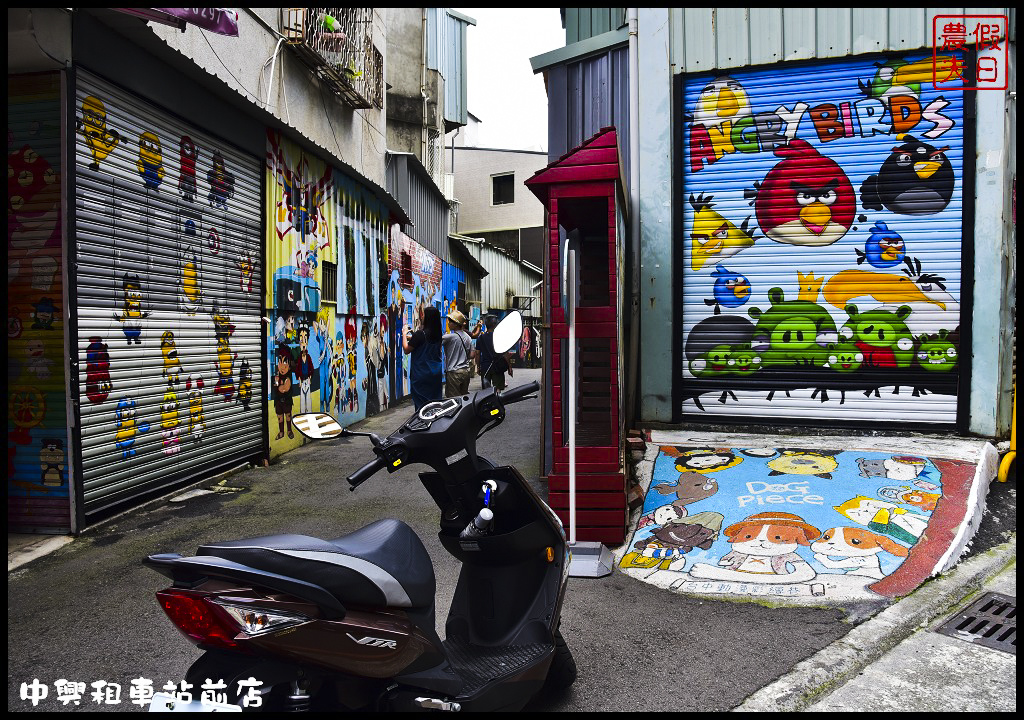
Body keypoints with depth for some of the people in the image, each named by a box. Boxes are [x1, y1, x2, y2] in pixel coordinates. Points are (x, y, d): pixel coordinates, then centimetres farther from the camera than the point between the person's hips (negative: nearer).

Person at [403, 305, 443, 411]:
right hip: (436, 373, 6)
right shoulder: (438, 334, 2)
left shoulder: (420, 334, -18)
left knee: (421, 402, 0)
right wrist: (412, 338, 23)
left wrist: (404, 334, 4)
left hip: (421, 374, -6)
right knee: (435, 400, 13)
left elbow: (407, 350, -8)